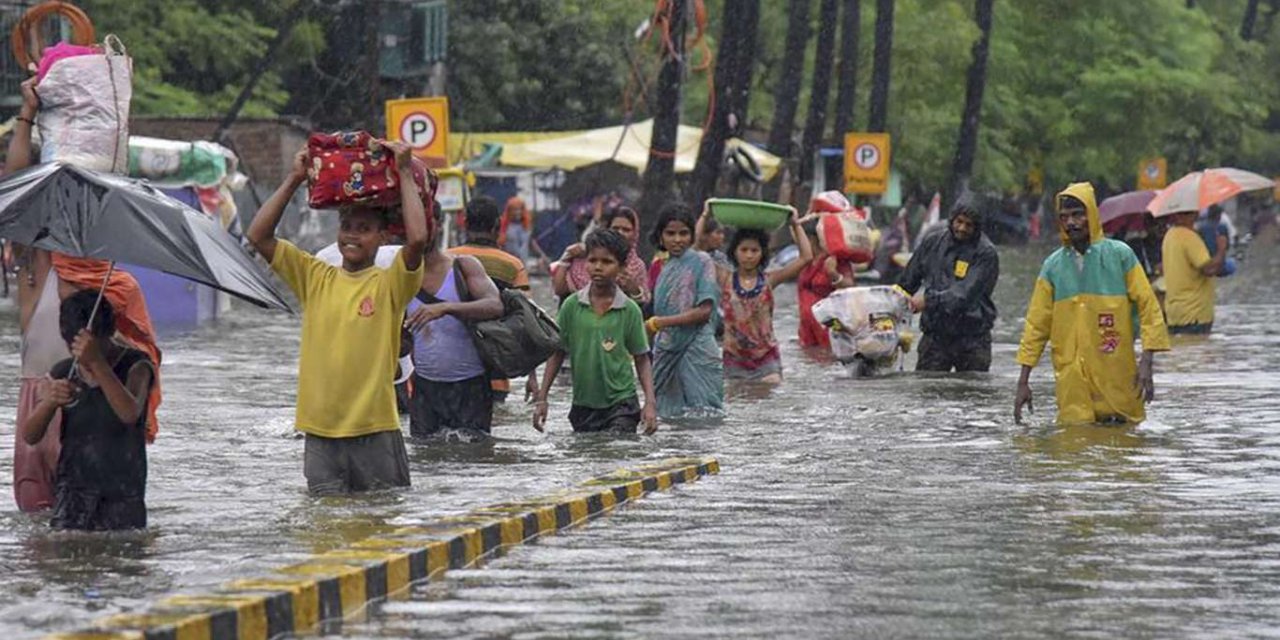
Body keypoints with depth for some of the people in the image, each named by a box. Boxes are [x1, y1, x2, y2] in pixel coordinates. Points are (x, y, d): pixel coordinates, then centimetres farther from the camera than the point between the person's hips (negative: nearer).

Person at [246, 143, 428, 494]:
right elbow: (259, 235, 4)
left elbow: (417, 238, -19)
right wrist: (293, 180, 2)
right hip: (320, 431, 3)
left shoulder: (389, 284, -1)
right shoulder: (316, 278, 9)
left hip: (375, 430, -3)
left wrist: (405, 174, -10)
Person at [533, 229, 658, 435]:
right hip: (583, 405, 3)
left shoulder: (629, 310, -4)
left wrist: (650, 402, -8)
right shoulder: (572, 306, -1)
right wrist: (542, 398, 3)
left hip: (620, 403, -3)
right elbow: (558, 354, 7)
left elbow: (642, 359, 2)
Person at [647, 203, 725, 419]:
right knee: (669, 414, 4)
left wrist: (658, 323, -14)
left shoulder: (701, 262, -4)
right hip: (668, 351, 7)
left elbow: (704, 311, -13)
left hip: (696, 351, -7)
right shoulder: (666, 267, 14)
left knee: (701, 414, -9)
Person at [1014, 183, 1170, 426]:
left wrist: (1146, 362, -10)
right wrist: (1023, 381, 5)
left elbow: (1147, 305, -1)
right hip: (1071, 382, 2)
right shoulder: (1053, 266, 6)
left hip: (1116, 376, -2)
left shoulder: (1120, 255, 0)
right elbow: (1037, 324, 9)